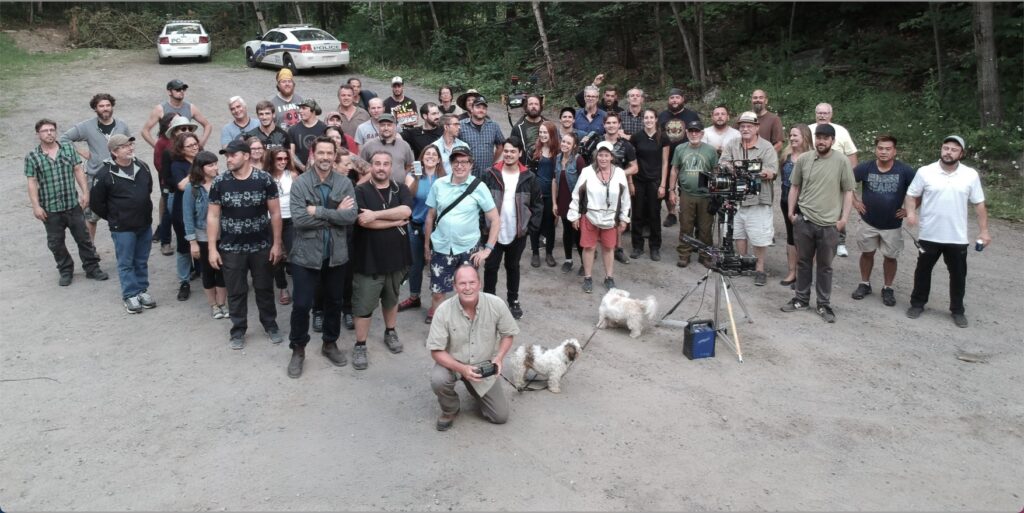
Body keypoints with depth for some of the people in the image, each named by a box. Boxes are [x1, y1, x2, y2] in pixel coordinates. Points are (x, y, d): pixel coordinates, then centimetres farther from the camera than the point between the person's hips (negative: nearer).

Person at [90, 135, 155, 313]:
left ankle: (142, 290, 28)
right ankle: (130, 295, 15)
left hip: (145, 224, 5)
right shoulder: (105, 175, -15)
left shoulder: (143, 167, 0)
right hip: (122, 228, -5)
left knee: (142, 261, 15)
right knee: (126, 263, 6)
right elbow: (95, 202, -6)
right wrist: (113, 218, 1)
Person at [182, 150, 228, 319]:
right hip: (203, 237, -1)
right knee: (207, 271, 11)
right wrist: (192, 242, -10)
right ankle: (213, 305, 26)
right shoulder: (191, 188, -10)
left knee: (222, 270, 9)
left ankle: (222, 303, 25)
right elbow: (188, 216, -8)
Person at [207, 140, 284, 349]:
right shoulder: (219, 182, -4)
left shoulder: (264, 179, -7)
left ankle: (270, 325, 30)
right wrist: (212, 248, -5)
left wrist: (277, 244, -5)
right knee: (236, 292, 10)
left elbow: (275, 213, -3)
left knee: (264, 288, 13)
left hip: (262, 246, 0)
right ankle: (238, 330, 25)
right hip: (231, 248, 1)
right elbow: (213, 217, -1)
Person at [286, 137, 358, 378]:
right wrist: (335, 214, -16)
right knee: (302, 304, 1)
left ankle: (330, 344, 36)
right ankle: (298, 349, 20)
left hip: (336, 254, 3)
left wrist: (319, 211, -20)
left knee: (334, 302, 16)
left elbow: (351, 216, -14)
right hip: (306, 254, -2)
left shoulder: (345, 183, -2)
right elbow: (299, 219, -19)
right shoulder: (299, 183, -8)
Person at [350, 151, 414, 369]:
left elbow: (405, 211, -17)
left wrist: (376, 214, -24)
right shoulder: (361, 191, -7)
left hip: (396, 256, 4)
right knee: (364, 305, 3)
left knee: (391, 299, 21)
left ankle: (390, 333, 39)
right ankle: (360, 346, 14)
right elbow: (362, 220, -21)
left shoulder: (401, 189, 3)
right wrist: (395, 222, -13)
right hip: (369, 258, -3)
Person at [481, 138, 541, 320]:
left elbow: (537, 204, 1)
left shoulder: (529, 177, -3)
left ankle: (513, 300, 30)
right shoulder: (490, 175, -6)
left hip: (518, 233, 1)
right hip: (493, 232, -1)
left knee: (513, 267, 16)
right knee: (490, 267, 7)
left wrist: (532, 228, -5)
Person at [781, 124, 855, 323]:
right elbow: (794, 186, 10)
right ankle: (801, 299, 26)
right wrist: (791, 211, 4)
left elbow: (848, 191, -1)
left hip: (829, 224, -2)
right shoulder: (803, 159, 2)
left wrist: (844, 217, -7)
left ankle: (824, 304, 17)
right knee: (803, 262, 14)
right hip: (804, 221, 2)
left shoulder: (842, 162, -4)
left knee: (825, 266, 8)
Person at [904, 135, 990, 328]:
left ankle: (957, 310, 25)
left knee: (958, 275, 10)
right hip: (929, 235, -1)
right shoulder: (925, 172, -6)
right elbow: (911, 195, 0)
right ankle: (917, 304, 29)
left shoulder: (971, 175, -2)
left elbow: (979, 204, 3)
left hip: (957, 237, 1)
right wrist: (910, 212, -20)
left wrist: (984, 230, 0)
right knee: (923, 271, 12)